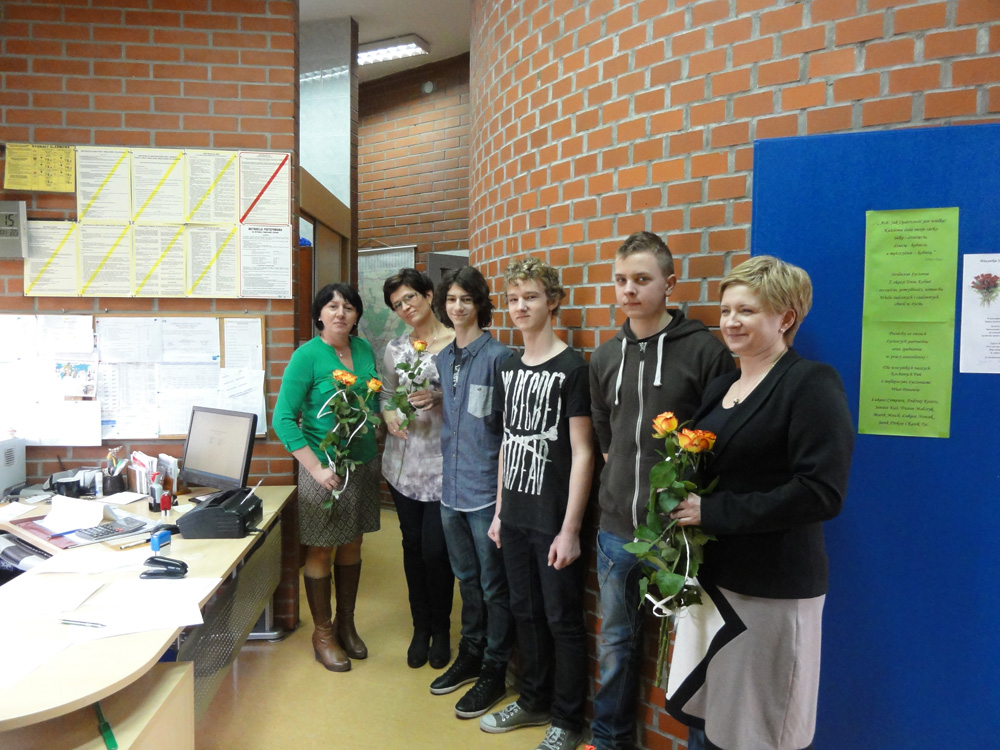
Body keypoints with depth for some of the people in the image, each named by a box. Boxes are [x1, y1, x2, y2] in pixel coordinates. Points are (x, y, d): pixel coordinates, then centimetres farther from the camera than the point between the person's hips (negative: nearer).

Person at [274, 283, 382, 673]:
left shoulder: (364, 350, 4)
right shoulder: (307, 355, -13)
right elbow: (283, 418, -16)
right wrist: (317, 468, -20)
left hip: (363, 462, 6)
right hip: (325, 468, -5)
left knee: (352, 545, 16)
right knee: (321, 551, 7)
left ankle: (346, 623, 34)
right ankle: (322, 633, 25)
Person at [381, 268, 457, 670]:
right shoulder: (395, 348, 9)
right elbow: (385, 396, 15)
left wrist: (439, 397, -21)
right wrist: (390, 417, -5)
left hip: (443, 463, -4)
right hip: (403, 461, 4)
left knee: (435, 549, -2)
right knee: (413, 545, 13)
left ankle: (440, 629, 24)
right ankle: (420, 628, 31)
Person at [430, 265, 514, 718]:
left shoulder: (498, 356, -13)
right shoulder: (443, 358, 9)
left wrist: (504, 494, -16)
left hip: (485, 489, -7)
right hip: (451, 487, 7)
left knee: (493, 586, 7)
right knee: (466, 578, 21)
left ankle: (494, 672, 23)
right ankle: (470, 655, 38)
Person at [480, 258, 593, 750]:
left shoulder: (572, 368, -12)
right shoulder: (508, 368, 8)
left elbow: (582, 453, -13)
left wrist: (570, 528, -14)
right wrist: (499, 510, 13)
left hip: (554, 521, -6)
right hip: (515, 518, 6)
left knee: (563, 621, 8)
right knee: (525, 612, 19)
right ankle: (534, 701, 38)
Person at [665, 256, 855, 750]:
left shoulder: (812, 384, -12)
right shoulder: (719, 387, 11)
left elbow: (821, 493, -21)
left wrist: (713, 512, -19)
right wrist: (684, 509, -1)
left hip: (773, 589, -7)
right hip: (710, 575, 7)